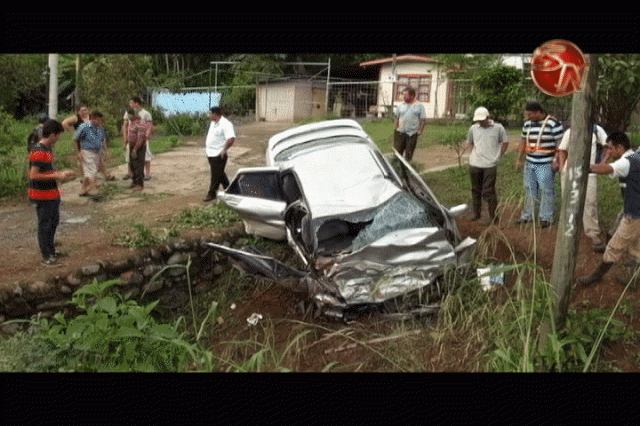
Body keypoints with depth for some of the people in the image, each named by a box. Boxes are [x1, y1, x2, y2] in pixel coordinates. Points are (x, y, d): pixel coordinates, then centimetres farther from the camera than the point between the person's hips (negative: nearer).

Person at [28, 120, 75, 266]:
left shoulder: (48, 149, 11)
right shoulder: (38, 151, -21)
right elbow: (33, 175, -25)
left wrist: (61, 173, 10)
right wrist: (56, 175, -22)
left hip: (52, 193, 10)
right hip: (42, 195, -10)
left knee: (54, 222, 20)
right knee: (45, 225, -1)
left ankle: (50, 250, 35)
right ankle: (46, 257, 9)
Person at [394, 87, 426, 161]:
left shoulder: (419, 106, 2)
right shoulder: (401, 106, 11)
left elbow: (423, 120, 0)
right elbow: (397, 118, 17)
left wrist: (419, 131, -7)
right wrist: (395, 128, 8)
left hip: (412, 134, -3)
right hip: (401, 133, 3)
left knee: (408, 154, -1)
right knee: (398, 152, 4)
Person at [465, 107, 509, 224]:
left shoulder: (498, 128, 3)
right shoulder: (473, 128, 9)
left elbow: (505, 142, 13)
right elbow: (469, 143, 24)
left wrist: (498, 156, 4)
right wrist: (474, 151, 8)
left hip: (490, 165, -3)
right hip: (475, 164, 3)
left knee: (488, 191, -6)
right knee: (476, 190, 10)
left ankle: (493, 215, 4)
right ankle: (476, 213, 23)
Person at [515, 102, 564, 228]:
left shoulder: (554, 124, -9)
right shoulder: (527, 123, 9)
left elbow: (559, 143, -8)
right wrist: (519, 159, 18)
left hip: (546, 164, -6)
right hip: (529, 163, 6)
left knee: (546, 190, 0)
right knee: (529, 189, 11)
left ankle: (546, 217, 10)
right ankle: (527, 215, 22)